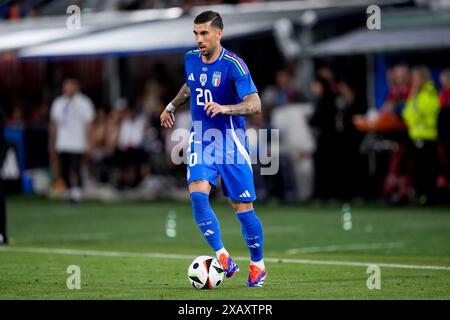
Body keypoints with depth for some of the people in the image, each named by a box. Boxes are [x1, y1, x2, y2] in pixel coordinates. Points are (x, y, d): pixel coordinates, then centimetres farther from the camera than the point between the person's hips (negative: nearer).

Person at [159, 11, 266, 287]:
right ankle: (223, 259, -14)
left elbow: (255, 104, -24)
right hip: (201, 140, 4)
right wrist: (173, 106, 30)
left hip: (231, 144, -4)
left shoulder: (233, 65, -16)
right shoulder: (191, 59, 3)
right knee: (198, 194, -19)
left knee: (243, 208, -2)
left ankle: (258, 265, 19)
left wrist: (224, 108, -38)